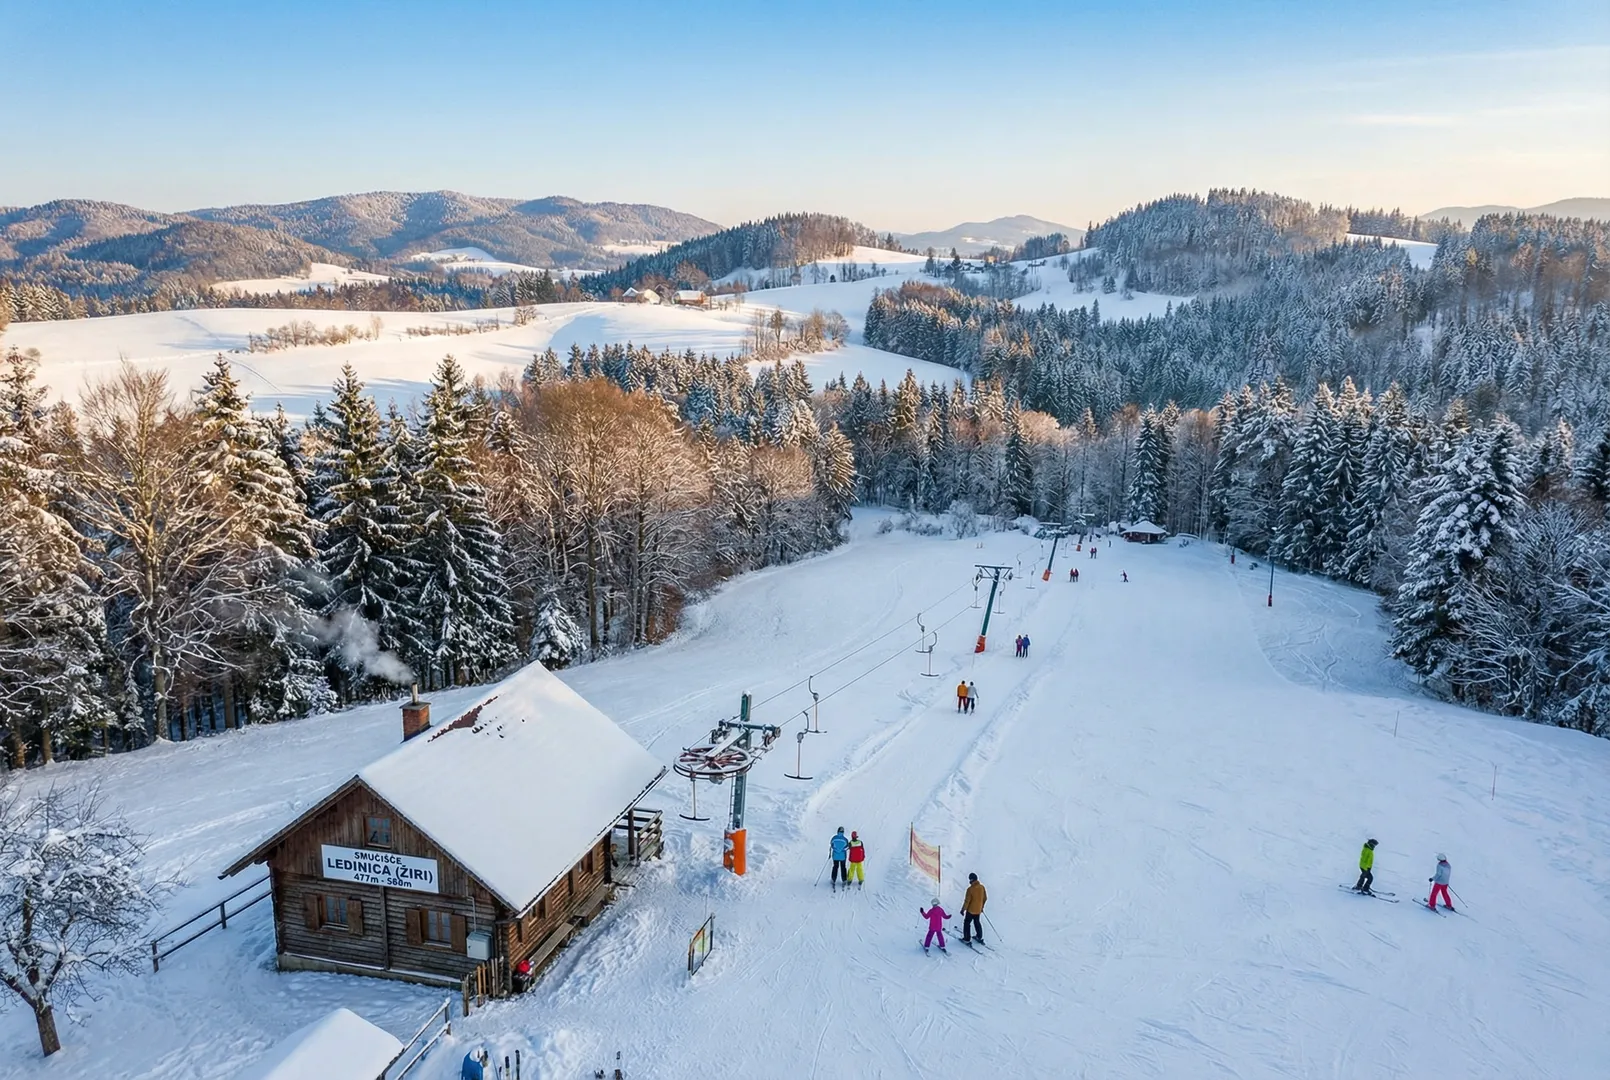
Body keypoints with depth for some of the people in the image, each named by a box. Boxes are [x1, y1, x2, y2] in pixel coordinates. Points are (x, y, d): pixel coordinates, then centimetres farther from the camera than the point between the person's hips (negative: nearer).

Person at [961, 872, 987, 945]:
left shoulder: (970, 889, -24)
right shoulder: (982, 887, -6)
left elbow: (967, 901, -20)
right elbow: (985, 898, 6)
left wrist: (963, 909, -8)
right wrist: (982, 906, 21)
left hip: (971, 910, -6)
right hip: (978, 910, 6)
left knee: (967, 923, 9)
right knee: (977, 922, 25)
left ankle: (967, 940, 11)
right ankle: (979, 937, 35)